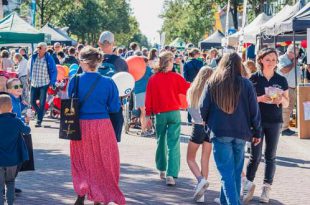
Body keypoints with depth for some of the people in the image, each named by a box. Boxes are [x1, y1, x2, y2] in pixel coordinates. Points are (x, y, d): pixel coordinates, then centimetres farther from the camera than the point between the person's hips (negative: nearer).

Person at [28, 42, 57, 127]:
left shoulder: (49, 58, -8)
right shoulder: (33, 57, 3)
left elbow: (54, 71, -4)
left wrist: (52, 82, -8)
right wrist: (30, 78, 13)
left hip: (44, 84, -4)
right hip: (34, 83, 5)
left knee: (42, 103, -3)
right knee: (32, 101, 8)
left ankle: (39, 121, 2)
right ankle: (40, 115, 31)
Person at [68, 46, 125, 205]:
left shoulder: (75, 81, -8)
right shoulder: (108, 82, -9)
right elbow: (114, 108, -5)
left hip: (81, 126, 0)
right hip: (103, 126, 0)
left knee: (82, 162, 17)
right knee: (102, 162, 15)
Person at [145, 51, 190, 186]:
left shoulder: (153, 79, -2)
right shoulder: (175, 77, -6)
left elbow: (149, 98, 1)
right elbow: (189, 89, -4)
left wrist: (148, 114, 9)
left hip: (159, 114, 2)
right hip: (174, 113, -2)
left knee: (161, 142, 20)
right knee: (173, 145, -4)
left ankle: (162, 170, 30)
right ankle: (171, 175, -14)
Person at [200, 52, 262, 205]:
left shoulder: (212, 83, -2)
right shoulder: (246, 84, -1)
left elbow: (203, 108, 1)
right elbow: (254, 110, 2)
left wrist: (207, 122, 21)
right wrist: (257, 132, 12)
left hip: (219, 132, -1)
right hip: (241, 132, 2)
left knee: (227, 172, -3)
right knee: (236, 171, 15)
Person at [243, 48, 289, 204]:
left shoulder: (281, 80, 3)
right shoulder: (254, 78, -2)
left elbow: (286, 104, 7)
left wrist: (281, 99, -15)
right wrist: (260, 98, -18)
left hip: (275, 122, 2)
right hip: (257, 121, -2)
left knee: (270, 156, 7)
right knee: (255, 155, -4)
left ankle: (267, 188, 14)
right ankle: (249, 185, 13)